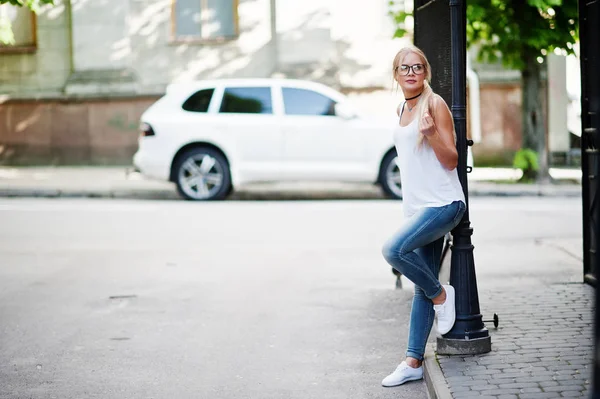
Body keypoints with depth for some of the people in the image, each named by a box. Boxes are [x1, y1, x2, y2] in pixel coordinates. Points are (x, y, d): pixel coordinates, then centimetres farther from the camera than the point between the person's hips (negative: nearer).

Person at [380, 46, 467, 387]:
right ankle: (414, 362, 10)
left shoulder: (435, 104, -8)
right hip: (417, 206, 7)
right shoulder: (401, 109, 14)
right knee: (423, 286, 7)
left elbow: (451, 160, -11)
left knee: (394, 249, -26)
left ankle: (441, 295, -2)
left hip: (444, 203, -7)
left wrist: (431, 133, -27)